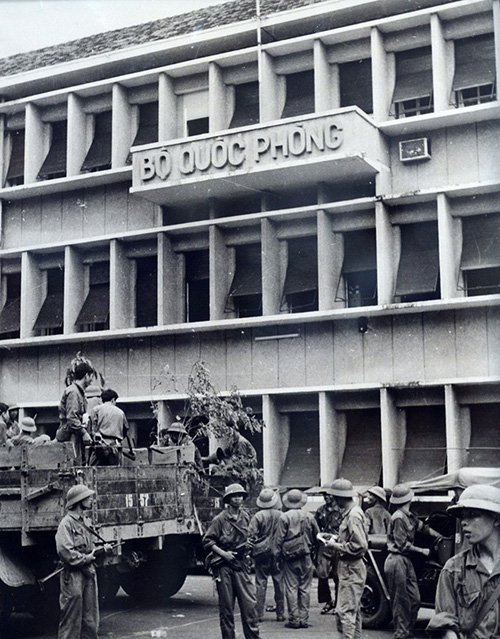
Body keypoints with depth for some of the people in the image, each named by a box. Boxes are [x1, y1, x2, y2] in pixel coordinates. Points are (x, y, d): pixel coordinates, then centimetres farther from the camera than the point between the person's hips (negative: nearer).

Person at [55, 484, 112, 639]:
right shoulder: (66, 523, -13)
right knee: (72, 620, -3)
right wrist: (85, 558, -17)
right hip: (73, 575, -9)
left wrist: (101, 549, 7)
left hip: (88, 573, 9)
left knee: (90, 619, 13)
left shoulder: (82, 522, 16)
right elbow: (64, 551, -23)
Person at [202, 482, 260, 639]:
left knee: (250, 602, -2)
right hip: (224, 565, -4)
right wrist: (223, 553, -13)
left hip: (242, 563, 4)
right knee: (226, 606, 4)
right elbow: (207, 540, -5)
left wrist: (248, 544, 9)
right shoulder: (220, 519, -7)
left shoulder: (246, 516, 8)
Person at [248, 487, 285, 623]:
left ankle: (259, 614, 3)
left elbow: (251, 535, -12)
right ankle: (280, 614, 12)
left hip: (262, 553, -2)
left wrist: (252, 550, 0)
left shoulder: (258, 516, -10)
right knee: (279, 584, 9)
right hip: (278, 553, 2)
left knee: (260, 584, 3)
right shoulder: (281, 516, -4)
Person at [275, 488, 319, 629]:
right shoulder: (309, 517, 2)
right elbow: (317, 537, 9)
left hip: (289, 558, -2)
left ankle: (294, 619, 1)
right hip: (306, 557, 2)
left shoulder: (284, 517, -6)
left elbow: (279, 539, -7)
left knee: (291, 588, 2)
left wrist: (281, 553, 6)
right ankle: (304, 619, 9)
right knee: (305, 588, 8)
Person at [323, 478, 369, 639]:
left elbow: (360, 546, -24)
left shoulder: (353, 516, -19)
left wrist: (336, 545, -15)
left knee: (344, 611, -9)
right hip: (350, 567, 11)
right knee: (354, 610, 18)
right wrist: (336, 539, 7)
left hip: (351, 569, -11)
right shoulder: (351, 512, 11)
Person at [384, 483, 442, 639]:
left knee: (414, 599, 11)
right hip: (397, 560, -9)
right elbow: (402, 544, -17)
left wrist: (442, 537, 21)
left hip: (406, 561, 9)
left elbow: (423, 527, 23)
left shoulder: (409, 516, 12)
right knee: (401, 602, -3)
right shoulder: (399, 517, -16)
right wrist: (422, 551, -8)